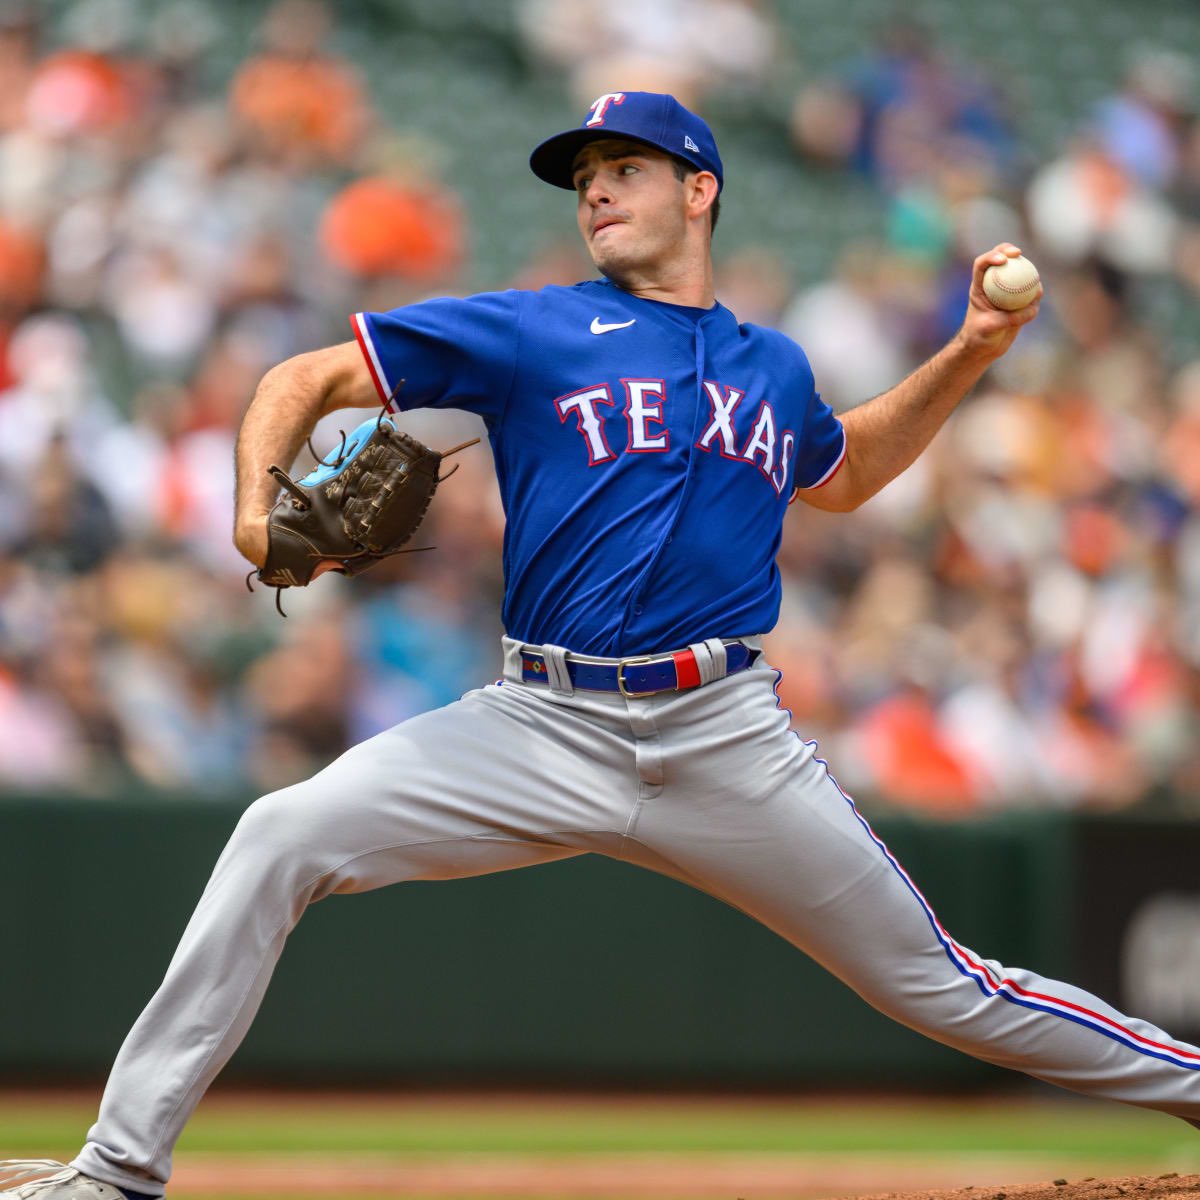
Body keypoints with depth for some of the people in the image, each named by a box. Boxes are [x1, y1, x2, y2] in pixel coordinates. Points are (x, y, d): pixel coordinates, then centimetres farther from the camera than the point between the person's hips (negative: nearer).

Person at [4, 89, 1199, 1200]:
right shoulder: (527, 334, 6)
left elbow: (844, 474, 39)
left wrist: (968, 355, 26)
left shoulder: (774, 369, 16)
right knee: (280, 838, -18)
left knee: (944, 990, 2)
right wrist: (258, 505, -15)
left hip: (729, 742, 1)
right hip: (543, 730, -1)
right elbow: (305, 380, 4)